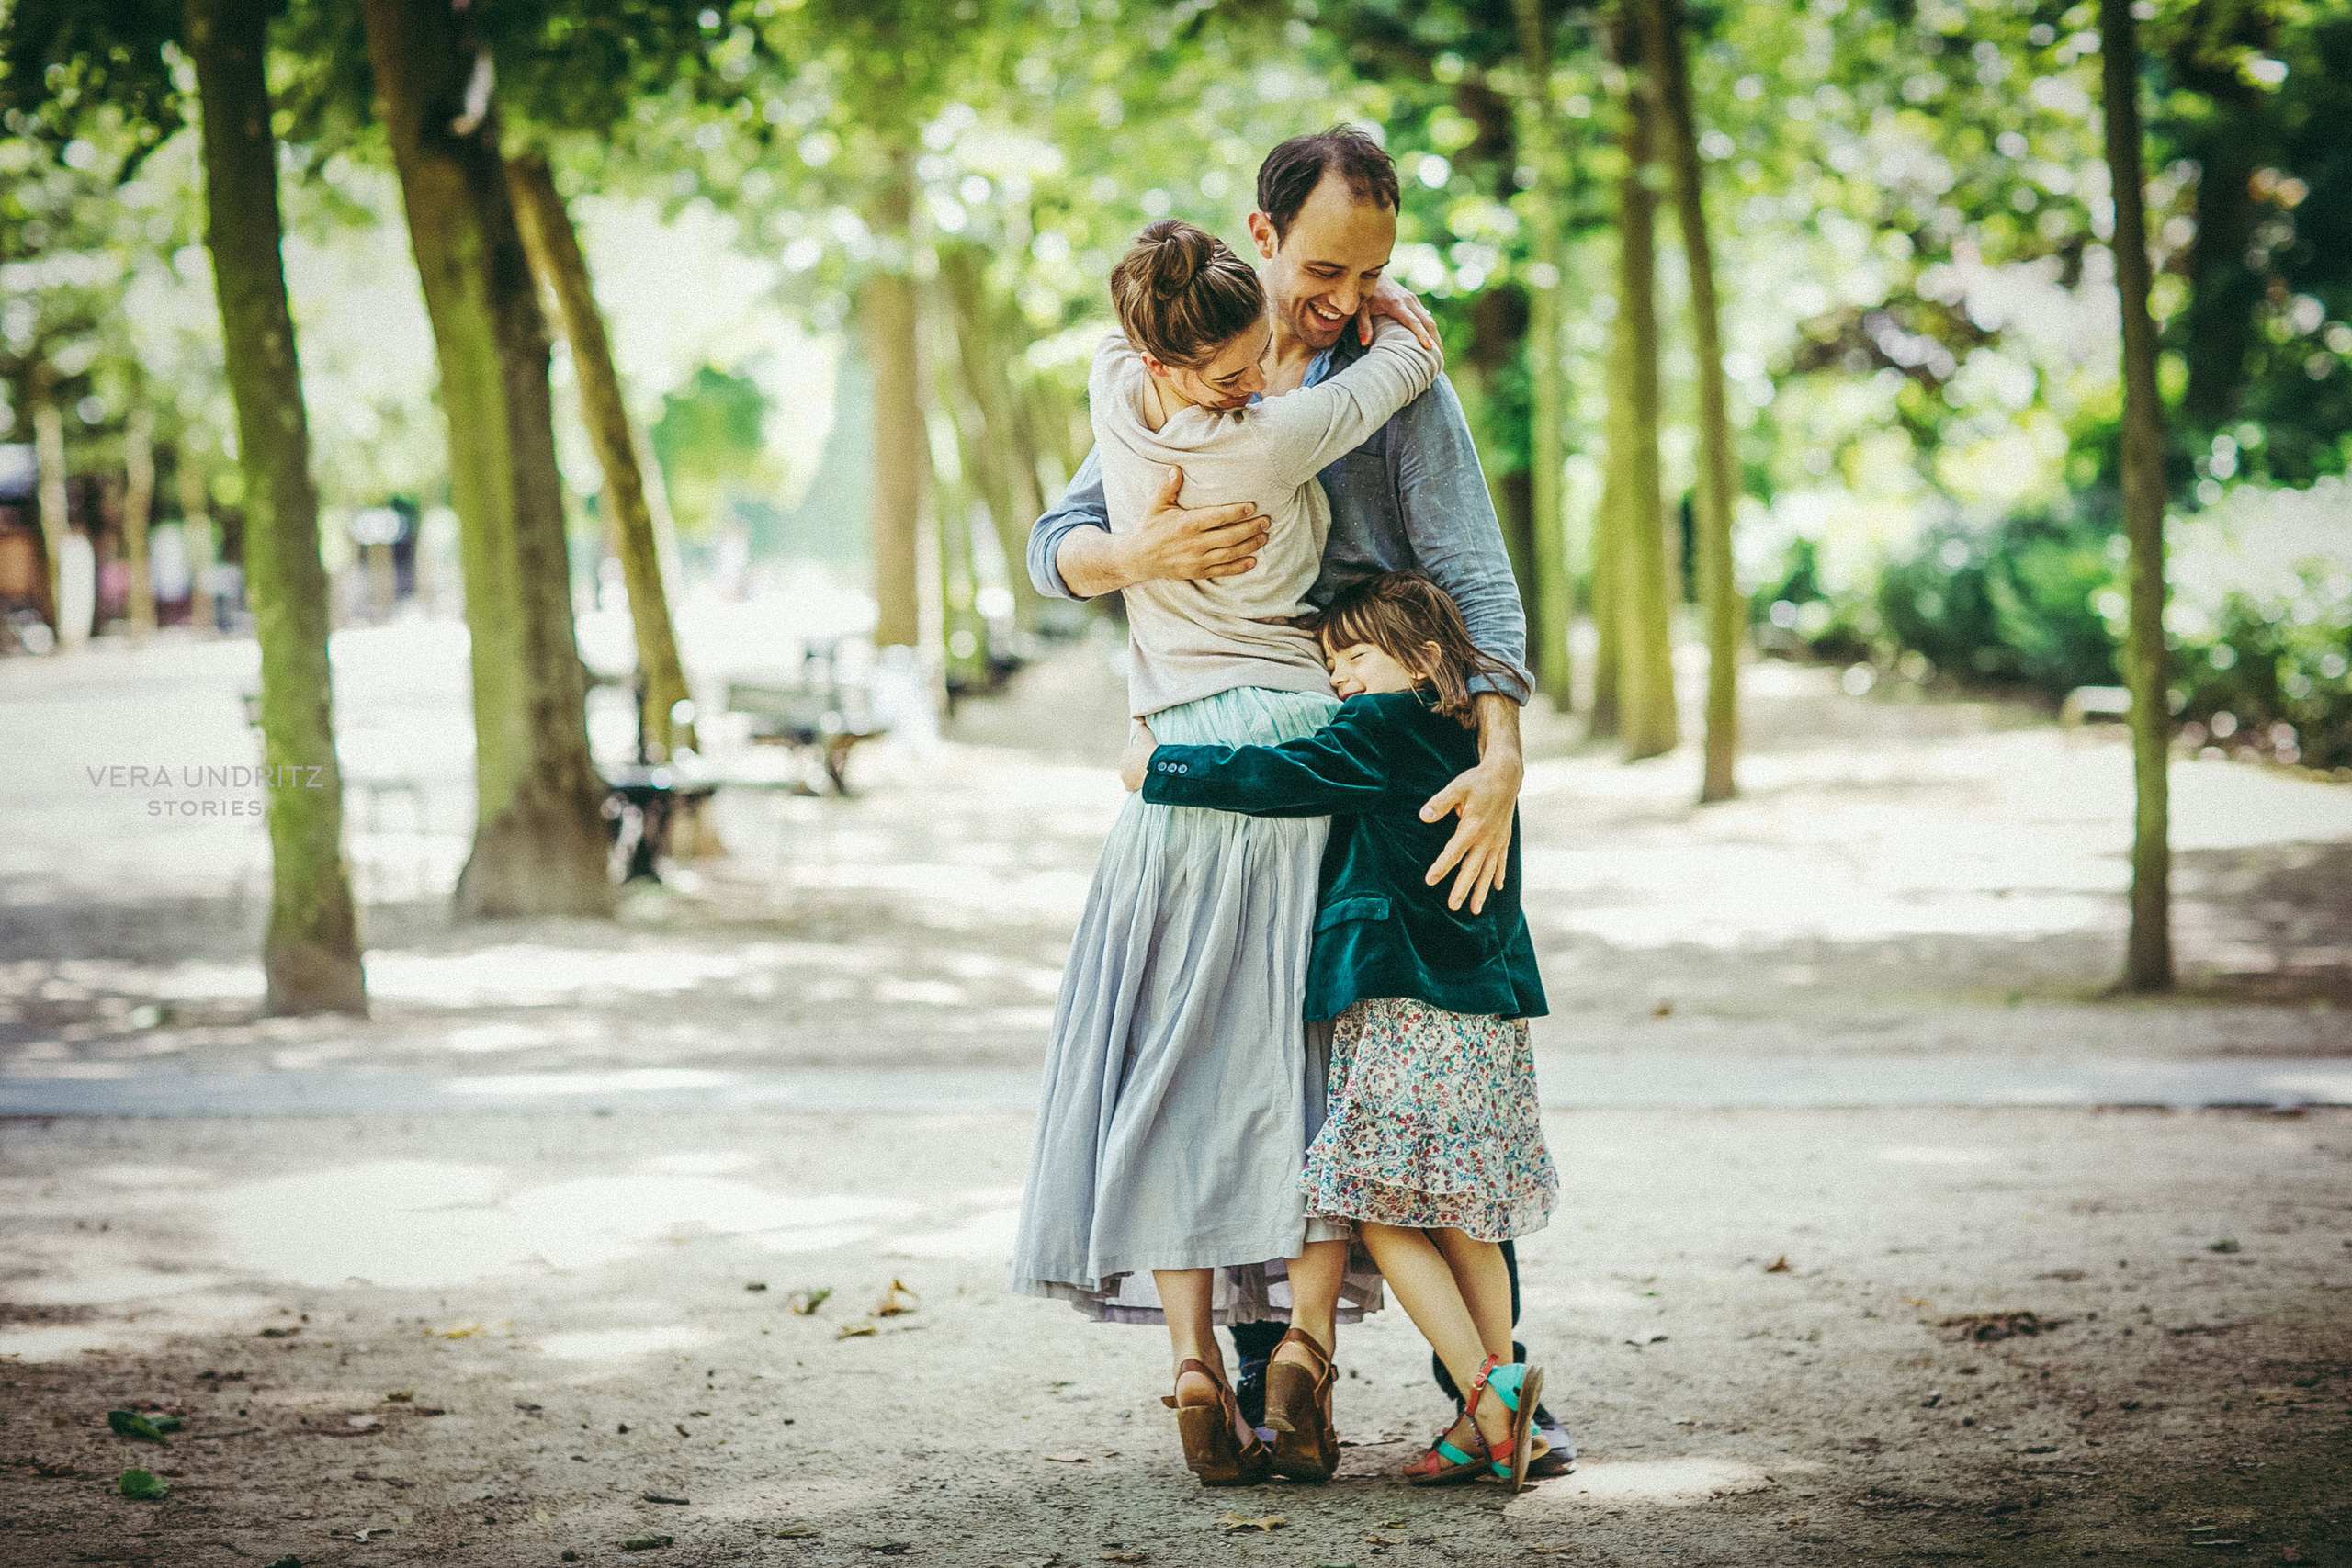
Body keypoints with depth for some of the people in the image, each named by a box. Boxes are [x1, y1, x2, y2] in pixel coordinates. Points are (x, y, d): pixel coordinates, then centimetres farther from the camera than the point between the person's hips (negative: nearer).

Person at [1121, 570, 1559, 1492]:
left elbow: (1279, 779, -12)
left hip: (1407, 1010, -8)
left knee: (1382, 1214, -5)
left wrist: (1160, 769, -2)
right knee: (1460, 1221, 10)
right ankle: (1496, 1427, 10)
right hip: (1485, 1011, 9)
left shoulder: (1378, 729, -7)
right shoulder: (1467, 744, 17)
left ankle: (1489, 1388, -12)